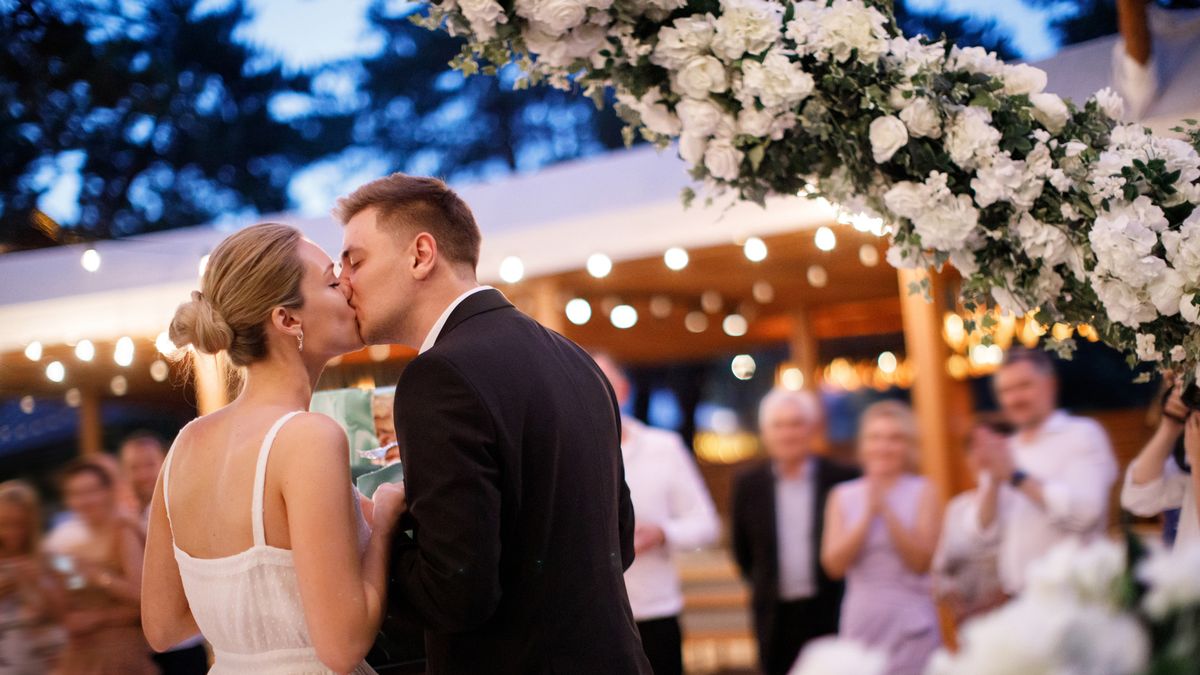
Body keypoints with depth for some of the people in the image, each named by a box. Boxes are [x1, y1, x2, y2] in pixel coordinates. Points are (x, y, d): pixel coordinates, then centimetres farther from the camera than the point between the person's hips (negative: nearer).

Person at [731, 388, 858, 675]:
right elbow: (742, 548, 13)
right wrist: (762, 587, 12)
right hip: (775, 616, 2)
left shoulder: (842, 479, -3)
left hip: (830, 611, -2)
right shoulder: (748, 484, 4)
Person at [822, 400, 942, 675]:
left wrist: (886, 510, -13)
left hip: (910, 623, -2)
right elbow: (834, 564, -2)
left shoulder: (922, 491, 2)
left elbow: (922, 561, -8)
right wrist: (868, 514, -10)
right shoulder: (843, 496, 8)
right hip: (860, 621, 2)